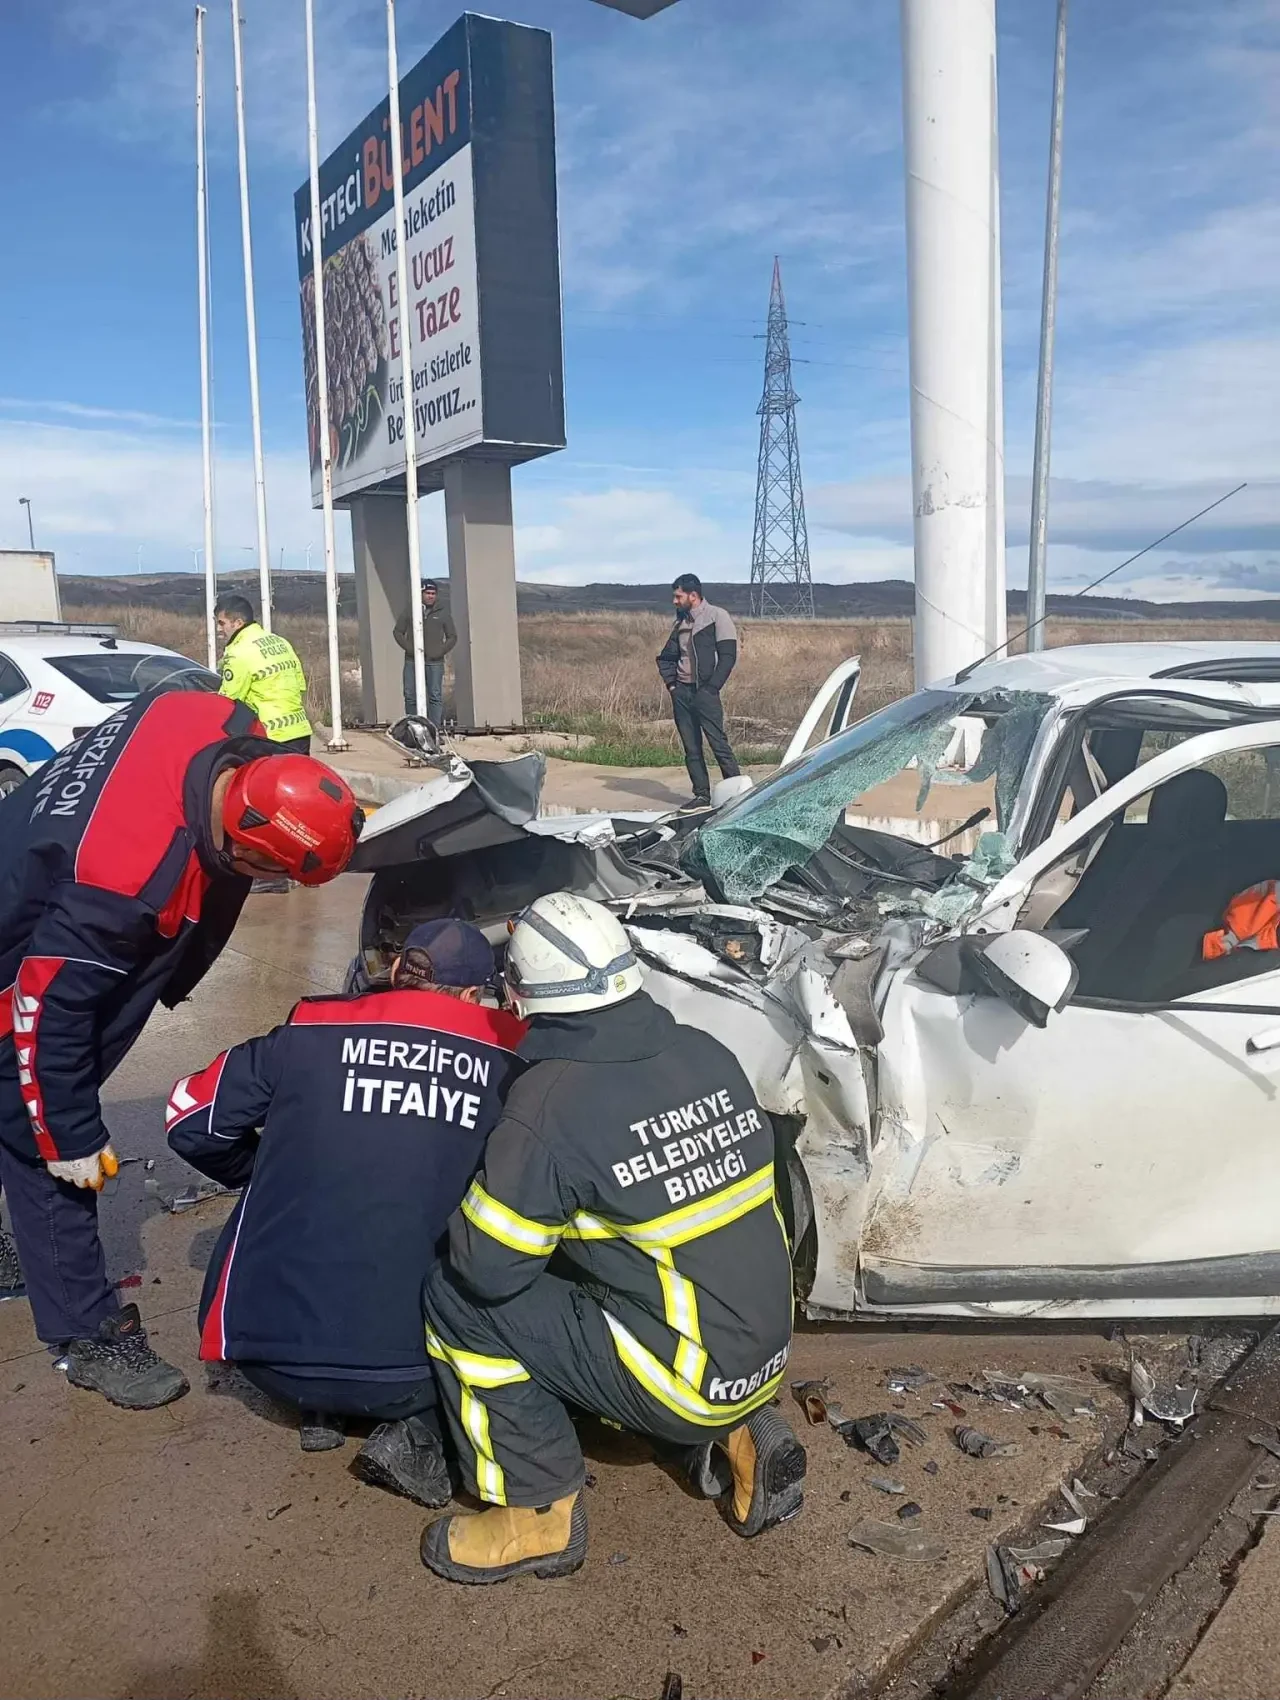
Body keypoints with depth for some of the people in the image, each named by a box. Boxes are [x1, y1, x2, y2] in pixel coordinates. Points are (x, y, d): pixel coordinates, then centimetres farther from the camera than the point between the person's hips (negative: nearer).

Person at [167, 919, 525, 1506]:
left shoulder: (309, 1033, 2)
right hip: (413, 1366, -2)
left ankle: (322, 1410, 16)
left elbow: (191, 1117, 11)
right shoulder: (511, 1057, 1)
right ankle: (419, 1430, 3)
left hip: (270, 1354, 3)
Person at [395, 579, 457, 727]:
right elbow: (398, 632, 12)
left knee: (435, 696, -4)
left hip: (435, 663, 0)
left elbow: (452, 637, 13)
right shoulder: (409, 612, 10)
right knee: (410, 695, 0)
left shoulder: (442, 615, 11)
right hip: (412, 661, 0)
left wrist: (440, 651, -2)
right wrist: (409, 648, -3)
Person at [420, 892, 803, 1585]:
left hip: (688, 1387, -7)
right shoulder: (708, 1054, -2)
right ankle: (739, 1435, 19)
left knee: (456, 1298, -2)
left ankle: (539, 1513, 9)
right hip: (767, 1355, 7)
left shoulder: (549, 1104, -22)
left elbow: (486, 1269, -15)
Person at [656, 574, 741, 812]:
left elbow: (728, 656, -10)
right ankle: (702, 795, 11)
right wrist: (671, 683, 6)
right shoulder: (681, 622, 15)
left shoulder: (716, 617, -5)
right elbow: (666, 657, 21)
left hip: (704, 692, -7)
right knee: (691, 747, 6)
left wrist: (711, 688, -14)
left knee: (718, 742, -10)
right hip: (681, 692, 7)